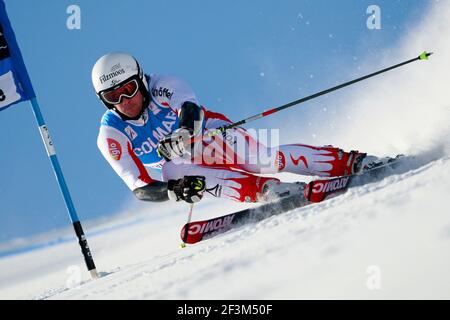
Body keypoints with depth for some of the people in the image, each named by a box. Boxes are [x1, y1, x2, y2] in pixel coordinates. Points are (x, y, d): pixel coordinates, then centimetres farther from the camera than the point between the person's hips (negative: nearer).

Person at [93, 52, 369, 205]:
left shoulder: (162, 86, -17)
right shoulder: (111, 137, -14)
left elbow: (190, 107, -38)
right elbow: (141, 188, -20)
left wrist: (182, 134, -61)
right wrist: (174, 191, -41)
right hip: (179, 165, 2)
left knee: (263, 158, -28)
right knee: (206, 179, -35)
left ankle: (349, 162, -25)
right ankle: (274, 191, -42)